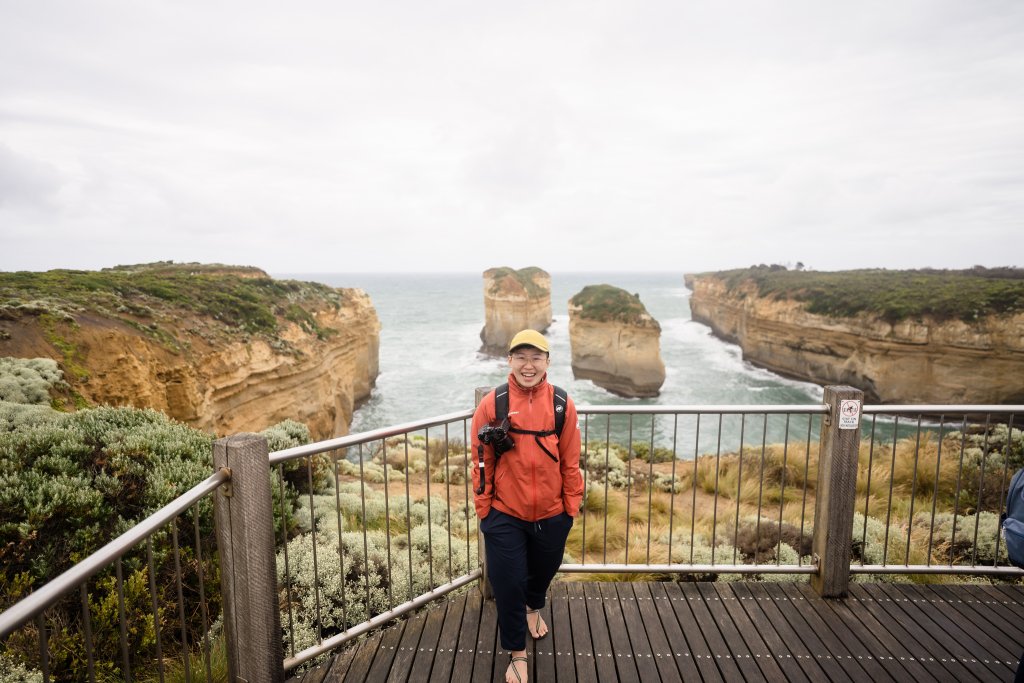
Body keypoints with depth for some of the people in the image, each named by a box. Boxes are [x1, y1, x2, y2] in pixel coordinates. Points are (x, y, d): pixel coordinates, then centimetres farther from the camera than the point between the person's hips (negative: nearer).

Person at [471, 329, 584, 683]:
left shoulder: (563, 404, -9)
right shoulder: (490, 404, -12)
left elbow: (570, 462, -2)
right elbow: (482, 463, -6)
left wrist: (572, 507, 1)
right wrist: (484, 510, -3)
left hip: (552, 514, 2)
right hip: (504, 515, -2)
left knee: (543, 571, 25)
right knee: (507, 585, 6)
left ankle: (533, 608, 59)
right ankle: (517, 654, 33)